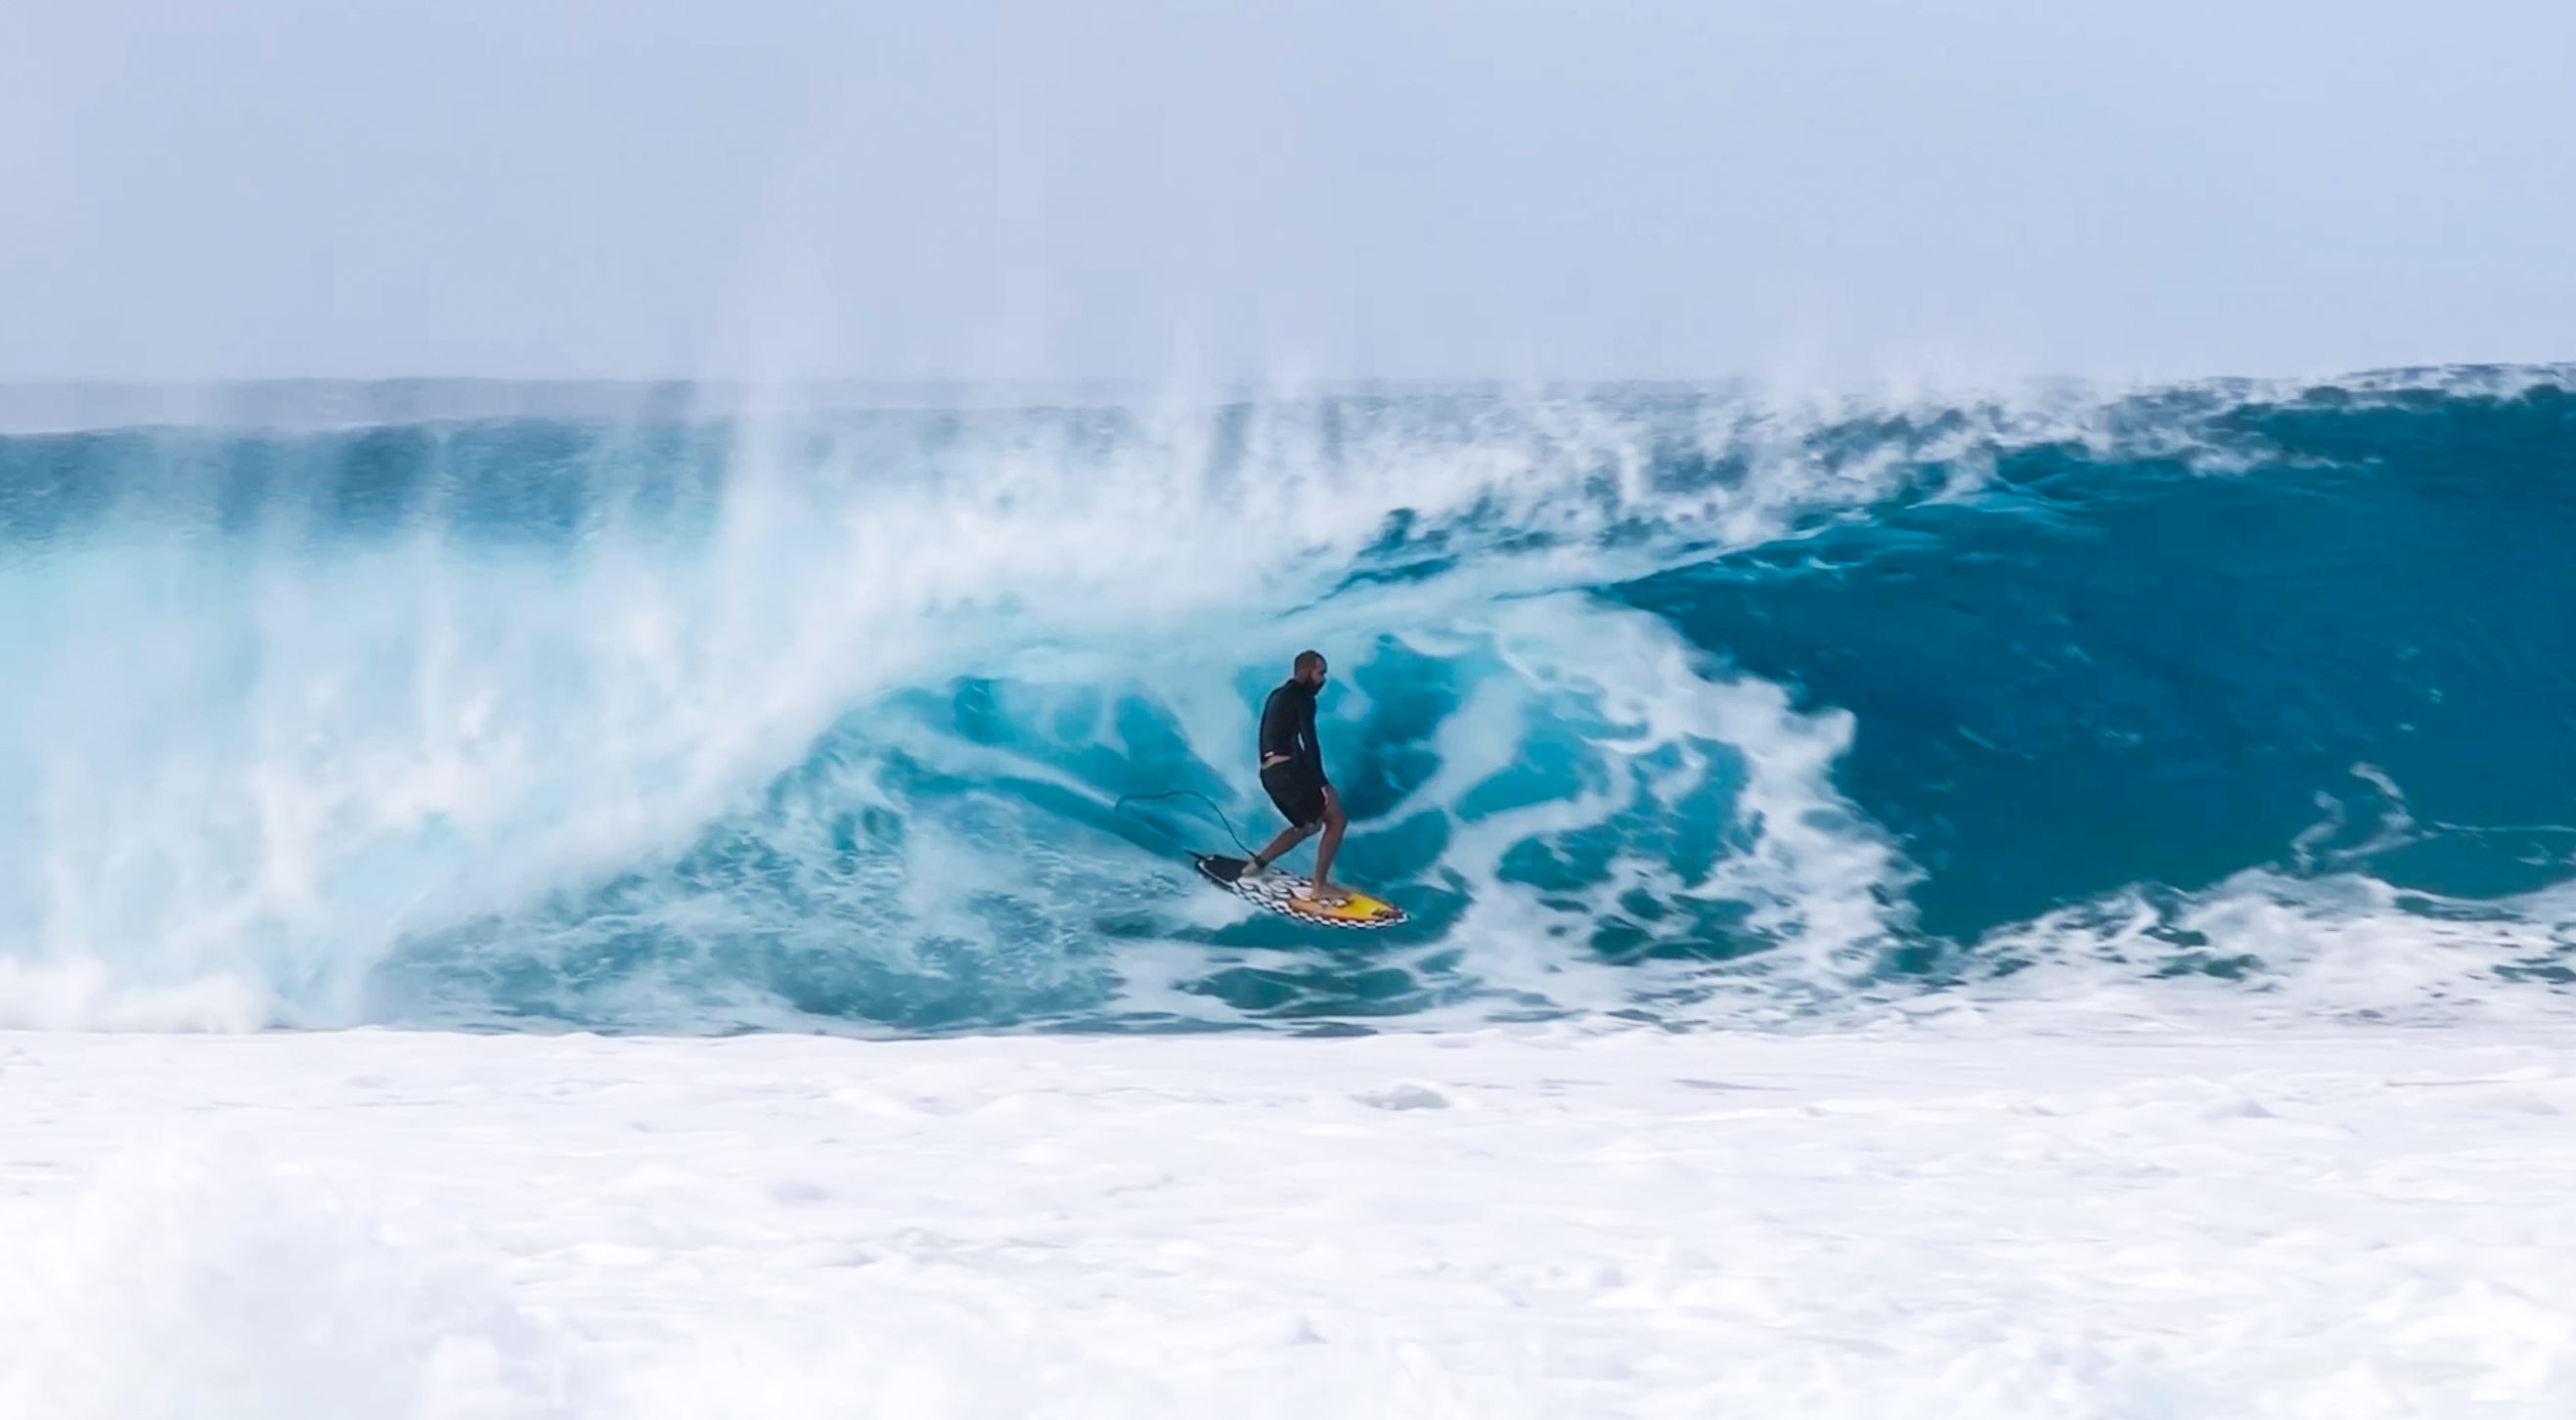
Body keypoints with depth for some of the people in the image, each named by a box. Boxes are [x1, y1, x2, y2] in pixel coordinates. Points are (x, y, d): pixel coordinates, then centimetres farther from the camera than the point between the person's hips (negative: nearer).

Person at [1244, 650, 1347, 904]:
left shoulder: (1277, 696, 20)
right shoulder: (1302, 697, -7)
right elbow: (1309, 742, -16)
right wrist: (1322, 783, -20)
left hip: (1269, 772, 9)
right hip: (1287, 769, -9)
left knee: (1309, 824, 25)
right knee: (1336, 820, -5)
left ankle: (1257, 864, 21)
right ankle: (1319, 886, -10)